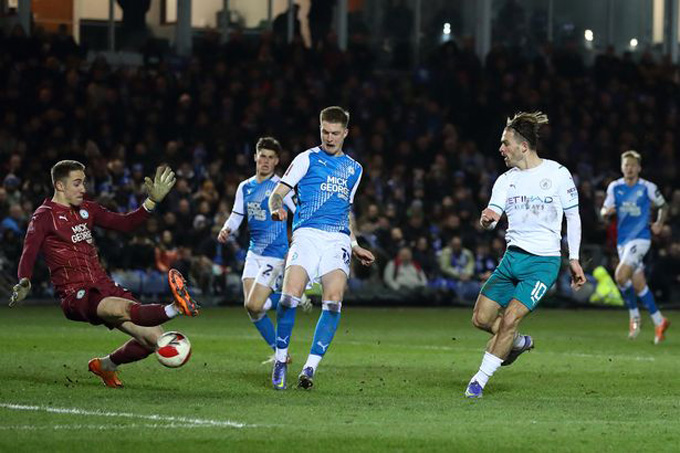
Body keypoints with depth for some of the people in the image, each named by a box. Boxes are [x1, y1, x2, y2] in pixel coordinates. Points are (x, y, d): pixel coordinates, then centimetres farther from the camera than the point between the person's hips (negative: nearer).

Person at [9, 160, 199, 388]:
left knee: (154, 339, -3)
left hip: (104, 287, 7)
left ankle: (106, 365, 19)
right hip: (76, 297, -7)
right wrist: (24, 282, -35)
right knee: (125, 309, -37)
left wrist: (152, 202, 11)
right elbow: (28, 254, -15)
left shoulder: (86, 209, 18)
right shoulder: (44, 216, -2)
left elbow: (124, 223, 23)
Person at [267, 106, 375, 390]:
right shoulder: (307, 159, 10)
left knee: (333, 302, -19)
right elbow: (277, 194, 4)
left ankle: (310, 368, -16)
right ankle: (280, 360, -3)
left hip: (338, 239, 3)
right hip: (307, 234, -3)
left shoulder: (354, 169, 22)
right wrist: (277, 208, -19)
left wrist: (355, 245, 23)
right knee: (290, 296, -22)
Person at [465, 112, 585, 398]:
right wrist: (486, 220, -26)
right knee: (481, 318, 0)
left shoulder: (557, 174, -4)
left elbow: (573, 216, 3)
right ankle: (519, 343, 30)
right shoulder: (506, 180, 8)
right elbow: (492, 216, -1)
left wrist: (574, 260, 1)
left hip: (543, 261, -5)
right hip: (512, 257, 5)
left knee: (510, 318, -17)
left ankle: (481, 379, -5)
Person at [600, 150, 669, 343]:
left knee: (621, 275, -22)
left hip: (640, 237, -5)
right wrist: (607, 212, -15)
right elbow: (604, 211, 9)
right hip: (622, 239, 5)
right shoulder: (614, 187, 6)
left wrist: (659, 224, -4)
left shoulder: (647, 188, -2)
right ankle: (659, 322, 18)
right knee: (638, 284, 6)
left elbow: (663, 206, 12)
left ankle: (634, 315, -3)